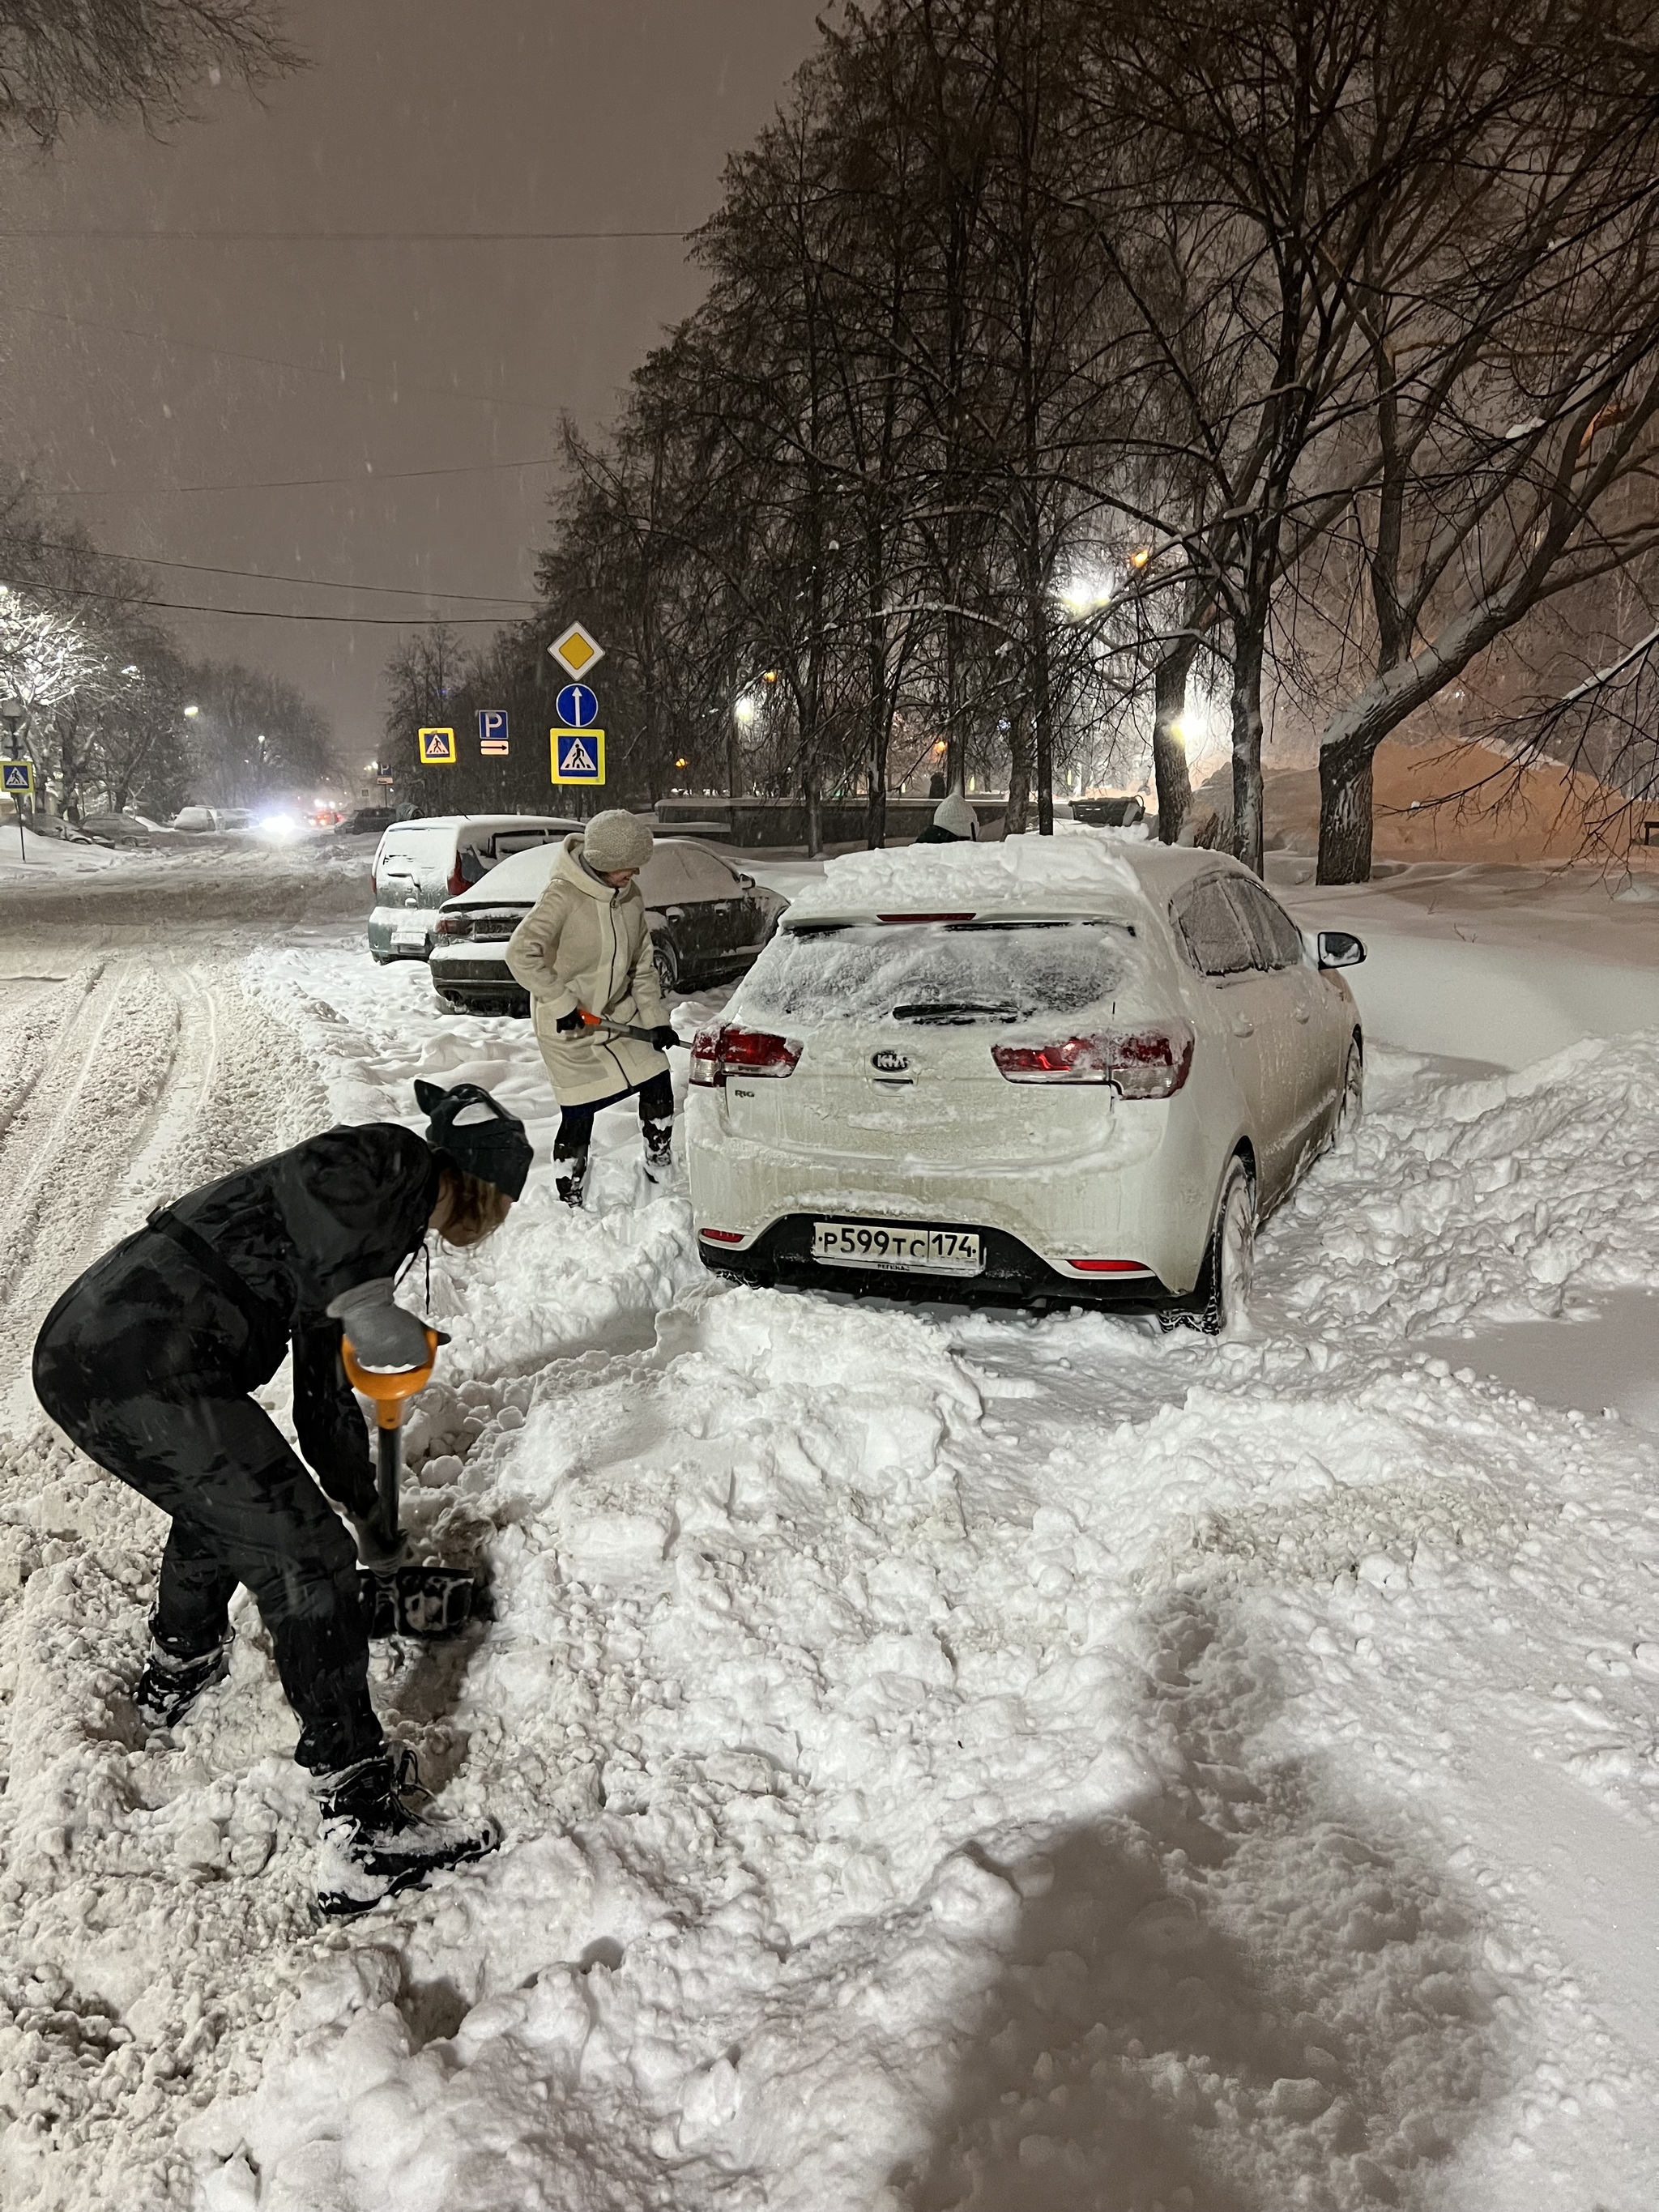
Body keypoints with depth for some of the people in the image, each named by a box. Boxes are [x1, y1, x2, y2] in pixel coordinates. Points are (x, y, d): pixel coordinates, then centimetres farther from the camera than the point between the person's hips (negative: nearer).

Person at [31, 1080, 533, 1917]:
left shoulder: (384, 1217, 26)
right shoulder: (392, 1159, 1)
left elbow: (323, 1396, 33)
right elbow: (309, 1176, -25)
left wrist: (368, 1509, 42)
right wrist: (366, 1303, -15)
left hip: (78, 1353, 11)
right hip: (149, 1369, -11)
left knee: (224, 1503, 35)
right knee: (304, 1559, -4)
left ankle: (177, 1671, 60)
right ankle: (364, 1828, 1)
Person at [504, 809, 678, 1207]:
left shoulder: (631, 897, 1)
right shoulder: (565, 895, -23)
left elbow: (642, 965, 10)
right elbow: (521, 953, -30)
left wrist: (655, 1018, 3)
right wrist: (562, 1004, -28)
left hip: (620, 1017, 7)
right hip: (569, 1027, -7)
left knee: (657, 1084, 8)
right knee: (579, 1115, -4)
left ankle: (660, 1172, 30)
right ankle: (569, 1202, 13)